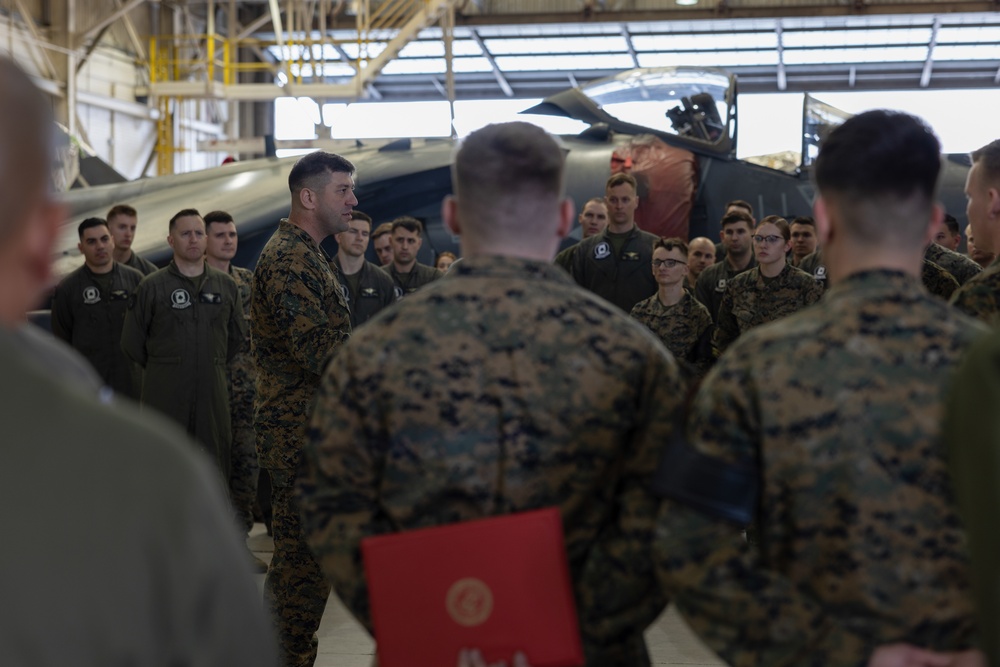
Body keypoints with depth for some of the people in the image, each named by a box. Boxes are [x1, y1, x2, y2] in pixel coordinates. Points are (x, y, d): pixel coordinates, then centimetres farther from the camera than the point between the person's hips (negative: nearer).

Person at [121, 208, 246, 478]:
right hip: (164, 396, -3)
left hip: (212, 395, 3)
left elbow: (237, 337, 20)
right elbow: (131, 342, 4)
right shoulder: (152, 286, -1)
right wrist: (161, 369, 8)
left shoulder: (226, 286, 9)